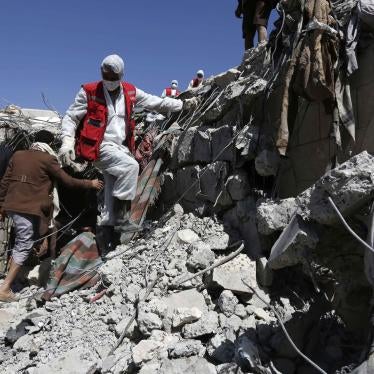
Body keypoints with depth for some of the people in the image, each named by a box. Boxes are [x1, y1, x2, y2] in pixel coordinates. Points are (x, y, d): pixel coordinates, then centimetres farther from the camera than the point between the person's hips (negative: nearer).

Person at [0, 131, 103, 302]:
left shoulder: (18, 155, 12)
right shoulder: (48, 159, -6)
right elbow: (68, 181, -3)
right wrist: (90, 183, 9)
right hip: (28, 209, -6)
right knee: (24, 246, -1)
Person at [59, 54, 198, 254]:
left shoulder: (130, 92, 8)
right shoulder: (89, 91, -2)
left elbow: (155, 102, 12)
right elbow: (70, 117, 1)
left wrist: (182, 104, 7)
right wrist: (67, 141, -14)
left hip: (121, 148, 5)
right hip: (100, 147, -5)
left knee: (112, 193, 4)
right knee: (131, 166, -28)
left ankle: (104, 234, 12)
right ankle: (122, 210, -15)